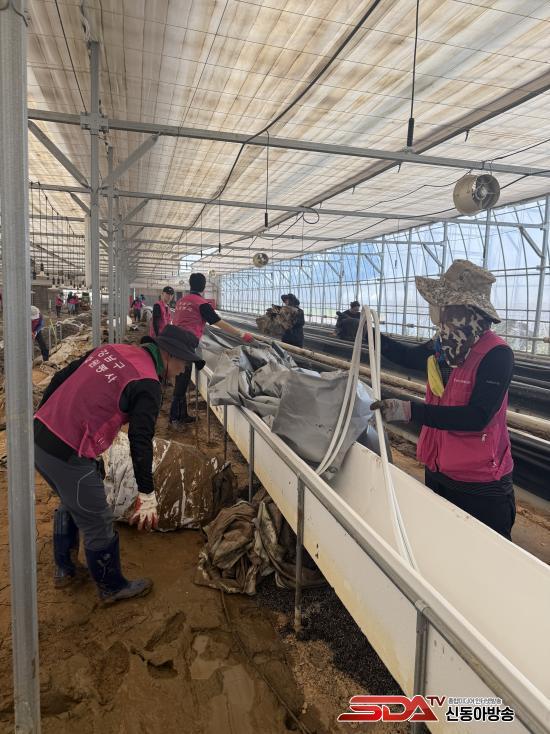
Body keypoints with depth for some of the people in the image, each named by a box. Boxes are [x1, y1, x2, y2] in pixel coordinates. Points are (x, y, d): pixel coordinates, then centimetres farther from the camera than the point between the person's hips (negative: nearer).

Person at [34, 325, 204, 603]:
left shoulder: (110, 349, 7)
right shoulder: (148, 384, -15)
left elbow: (60, 378, 13)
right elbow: (141, 441, -19)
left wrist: (42, 417, 23)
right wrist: (147, 495, -14)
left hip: (38, 434, 9)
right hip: (67, 455, -9)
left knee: (71, 503, 31)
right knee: (98, 525, 12)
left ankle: (64, 570, 49)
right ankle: (112, 588, 33)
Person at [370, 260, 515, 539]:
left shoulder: (496, 354, -21)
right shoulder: (441, 347, 0)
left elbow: (477, 417, -28)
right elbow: (408, 356, 21)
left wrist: (411, 410, -32)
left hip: (480, 485, -7)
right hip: (437, 472, 7)